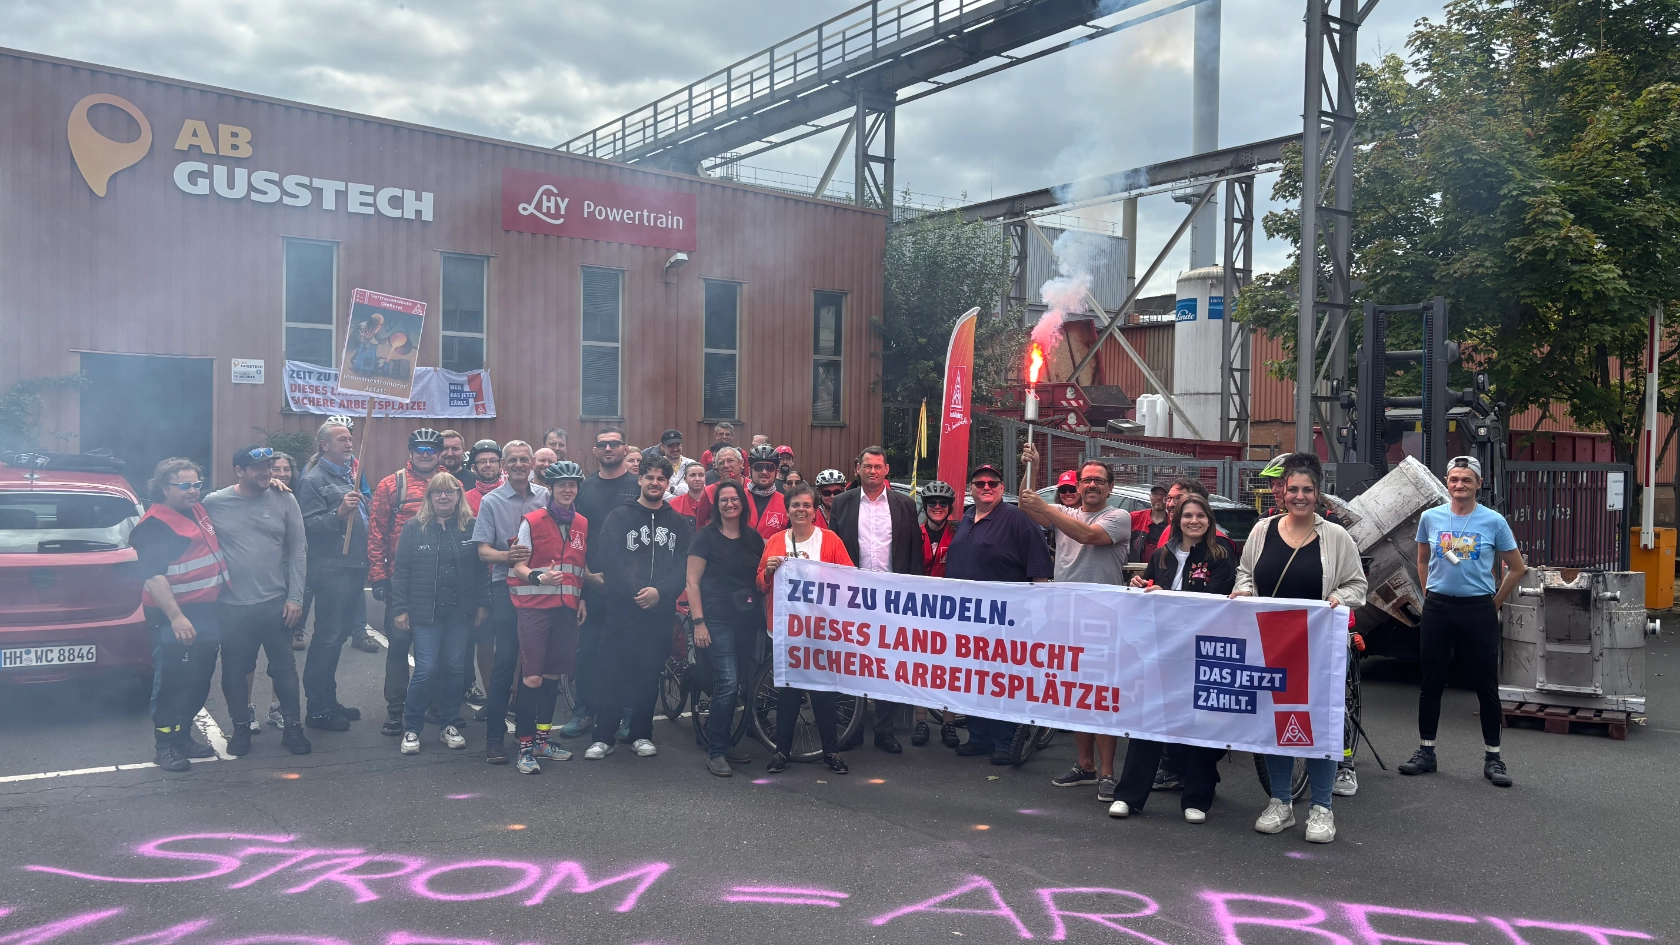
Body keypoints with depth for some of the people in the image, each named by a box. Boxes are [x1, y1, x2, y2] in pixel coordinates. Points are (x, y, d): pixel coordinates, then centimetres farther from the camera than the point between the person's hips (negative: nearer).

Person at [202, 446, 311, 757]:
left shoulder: (284, 501, -2)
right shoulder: (214, 504, -3)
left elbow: (298, 550, 0)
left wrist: (295, 597, -3)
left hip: (276, 603, 0)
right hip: (231, 606, 0)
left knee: (284, 667, 8)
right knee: (234, 670, 10)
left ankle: (292, 726, 20)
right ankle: (241, 727, 27)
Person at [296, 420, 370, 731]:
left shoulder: (350, 474, 17)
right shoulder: (313, 480, -9)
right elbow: (309, 525, -19)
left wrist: (366, 562, 21)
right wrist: (338, 512, -32)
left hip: (354, 568, 9)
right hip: (331, 570, -8)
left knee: (338, 635, 15)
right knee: (326, 638, -4)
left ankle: (329, 701, 25)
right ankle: (316, 709, 4)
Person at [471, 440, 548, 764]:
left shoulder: (546, 497, 8)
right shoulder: (492, 501, 2)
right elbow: (483, 551, -3)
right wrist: (508, 556, -23)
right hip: (507, 588, -2)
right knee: (505, 660, -6)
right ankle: (495, 737, 1)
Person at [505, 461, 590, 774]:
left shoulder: (582, 525, 10)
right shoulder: (532, 521, -5)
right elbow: (518, 566, -6)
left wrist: (582, 599, 11)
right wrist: (538, 577, -25)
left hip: (567, 607, 5)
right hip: (535, 606, -5)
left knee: (553, 674, 11)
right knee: (532, 677, -7)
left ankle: (542, 739, 23)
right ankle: (525, 747, 1)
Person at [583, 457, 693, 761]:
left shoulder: (678, 523, 10)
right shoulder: (620, 516, 3)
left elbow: (683, 566, 1)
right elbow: (610, 560, -8)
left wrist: (660, 592, -15)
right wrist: (636, 591, -18)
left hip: (660, 610, 2)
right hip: (620, 608, -2)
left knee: (649, 673, 9)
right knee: (611, 672, -1)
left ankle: (642, 735, 20)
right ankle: (603, 736, 7)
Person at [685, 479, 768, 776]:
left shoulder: (753, 538, 11)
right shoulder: (706, 536, -3)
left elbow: (761, 580, 22)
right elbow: (693, 581, -6)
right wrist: (698, 622, -13)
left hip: (747, 620, 5)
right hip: (717, 620, -5)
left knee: (734, 684, 9)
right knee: (727, 682, -15)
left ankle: (723, 742, 23)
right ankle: (715, 751, -5)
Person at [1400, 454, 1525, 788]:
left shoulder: (1494, 521, -2)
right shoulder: (1430, 518, 4)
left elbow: (1517, 568, 6)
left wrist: (1494, 602, 3)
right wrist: (1431, 594, 11)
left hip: (1479, 610, -2)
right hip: (1437, 608, 2)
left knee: (1487, 685, 3)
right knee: (1432, 682, 8)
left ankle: (1492, 758, 13)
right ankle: (1426, 752, 17)